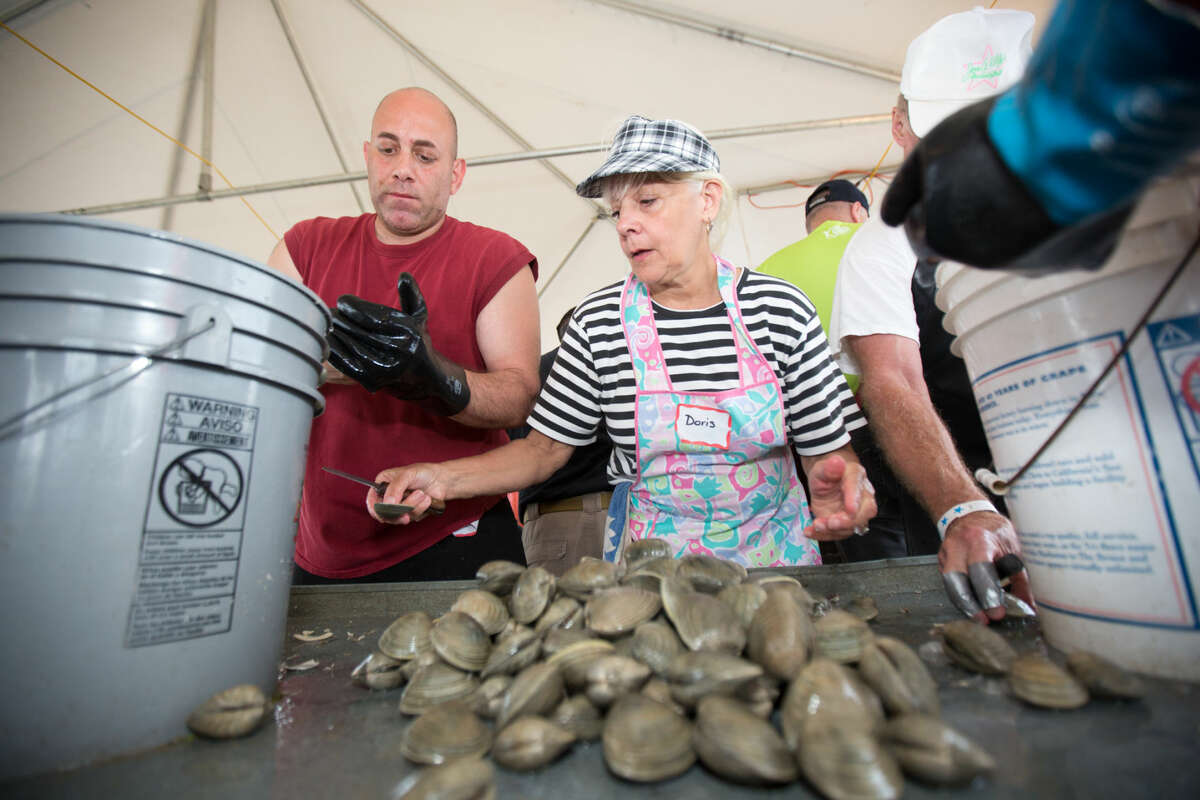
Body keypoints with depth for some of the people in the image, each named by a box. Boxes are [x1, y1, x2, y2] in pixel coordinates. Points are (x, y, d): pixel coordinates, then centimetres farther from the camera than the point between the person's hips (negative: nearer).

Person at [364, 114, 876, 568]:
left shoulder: (781, 309, -10)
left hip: (772, 552, 1)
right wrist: (442, 478, -16)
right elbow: (547, 446, -4)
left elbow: (829, 446, -5)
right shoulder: (599, 321, -9)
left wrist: (842, 481, -27)